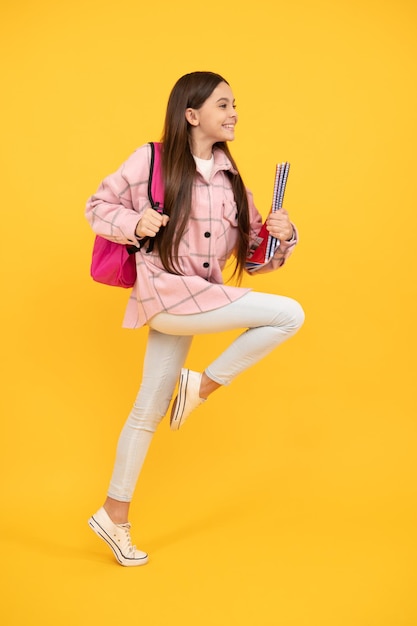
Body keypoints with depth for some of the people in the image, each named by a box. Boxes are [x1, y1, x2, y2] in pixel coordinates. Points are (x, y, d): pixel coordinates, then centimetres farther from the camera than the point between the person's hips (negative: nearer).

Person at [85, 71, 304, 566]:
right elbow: (98, 206, 1)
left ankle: (114, 515, 27)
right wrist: (135, 221, -18)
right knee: (289, 314, -15)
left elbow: (253, 251, 10)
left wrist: (279, 234, -11)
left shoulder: (229, 177, 9)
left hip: (200, 300, 6)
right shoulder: (151, 160, -6)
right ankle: (203, 385, 0)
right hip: (165, 291, -6)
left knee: (150, 411, 13)